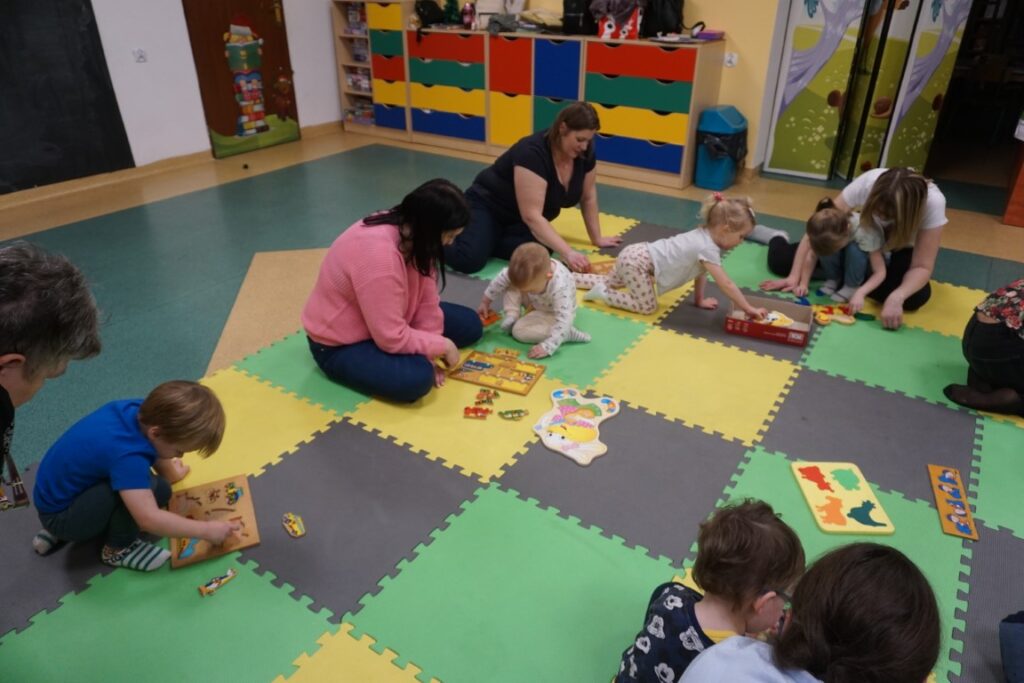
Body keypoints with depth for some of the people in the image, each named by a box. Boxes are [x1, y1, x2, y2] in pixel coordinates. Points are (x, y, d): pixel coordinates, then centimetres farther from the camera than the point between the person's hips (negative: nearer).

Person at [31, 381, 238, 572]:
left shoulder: (139, 410, -13)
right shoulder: (127, 455, -36)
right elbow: (150, 519, -39)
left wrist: (172, 472, 23)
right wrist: (206, 530, -29)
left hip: (56, 492, 9)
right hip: (59, 515, -9)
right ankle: (118, 549, -2)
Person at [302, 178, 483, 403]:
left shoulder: (413, 233, -9)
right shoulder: (378, 254, -36)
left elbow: (426, 301, -7)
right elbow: (392, 339, -32)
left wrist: (428, 352, -16)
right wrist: (441, 346, -20)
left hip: (386, 325, 9)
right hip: (341, 346, -8)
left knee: (469, 324, 5)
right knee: (417, 378, -33)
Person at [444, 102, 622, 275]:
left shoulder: (585, 152, -11)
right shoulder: (533, 153, -31)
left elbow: (588, 197, 4)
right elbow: (531, 215, -37)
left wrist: (596, 238, 6)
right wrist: (567, 253, -44)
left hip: (520, 221, 6)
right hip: (488, 206, -6)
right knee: (469, 260, -31)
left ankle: (487, 240, 0)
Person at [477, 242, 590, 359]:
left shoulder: (560, 288, -44)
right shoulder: (523, 272, -28)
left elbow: (563, 321, -43)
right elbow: (500, 281, -11)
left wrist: (547, 347, -48)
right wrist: (485, 303, 0)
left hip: (553, 315, -5)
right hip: (536, 302, 5)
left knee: (520, 331, -22)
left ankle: (567, 333, -13)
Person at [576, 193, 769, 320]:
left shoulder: (703, 235, 7)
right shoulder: (708, 248, -20)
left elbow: (700, 272, 17)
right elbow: (726, 285, -20)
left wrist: (699, 300, 23)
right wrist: (749, 309, -14)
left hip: (635, 254, 10)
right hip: (638, 261, -10)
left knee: (610, 282, 29)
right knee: (648, 307, -8)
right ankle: (602, 294, -4)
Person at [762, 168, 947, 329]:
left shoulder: (933, 203, -34)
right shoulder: (867, 183, -34)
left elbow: (922, 266, -30)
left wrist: (896, 298, -49)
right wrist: (795, 276, -33)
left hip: (899, 250, 0)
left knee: (917, 297, -34)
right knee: (780, 260, -19)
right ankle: (779, 241, 16)